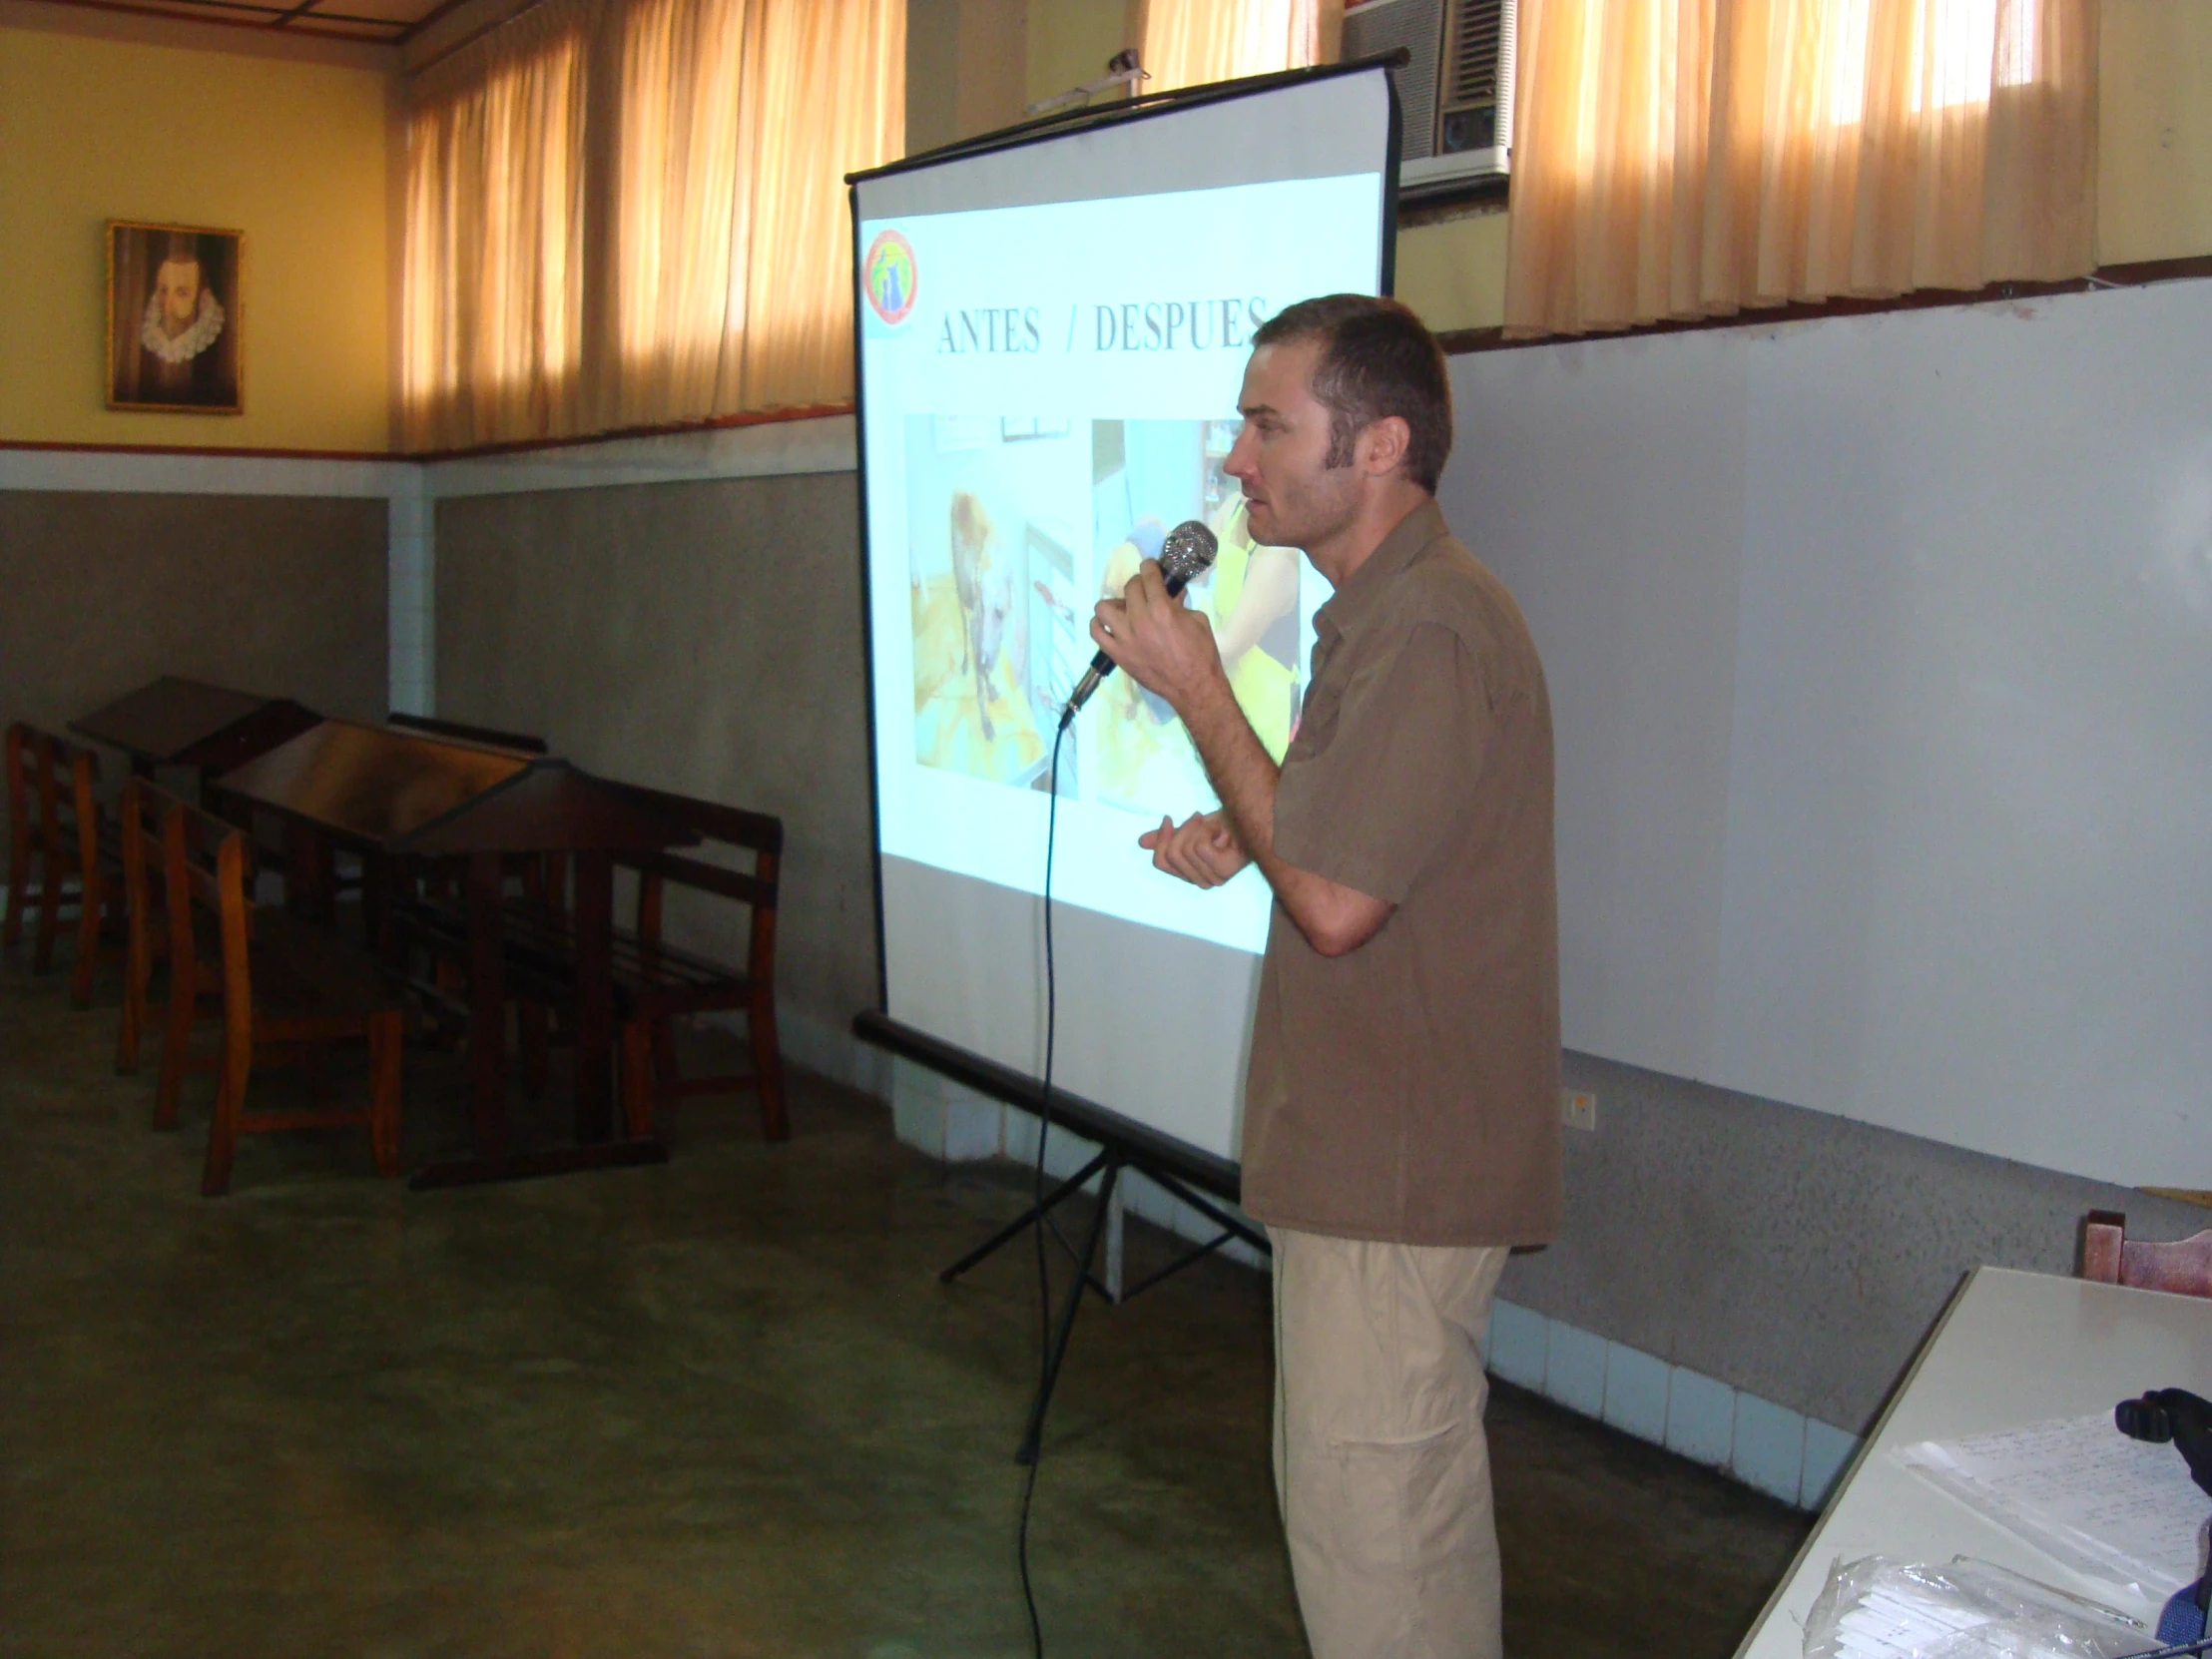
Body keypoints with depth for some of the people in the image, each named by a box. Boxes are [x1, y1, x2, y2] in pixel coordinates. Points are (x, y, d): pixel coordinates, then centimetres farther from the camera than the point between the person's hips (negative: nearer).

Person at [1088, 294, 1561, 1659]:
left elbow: (1335, 903, -24)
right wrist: (1238, 841, 5)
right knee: (1399, 1509, 23)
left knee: (1373, 1528, 1)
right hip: (1369, 1151, 11)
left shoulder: (1432, 632, -22)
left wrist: (1196, 689, -18)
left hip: (1396, 1173, -11)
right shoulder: (1383, 610, 13)